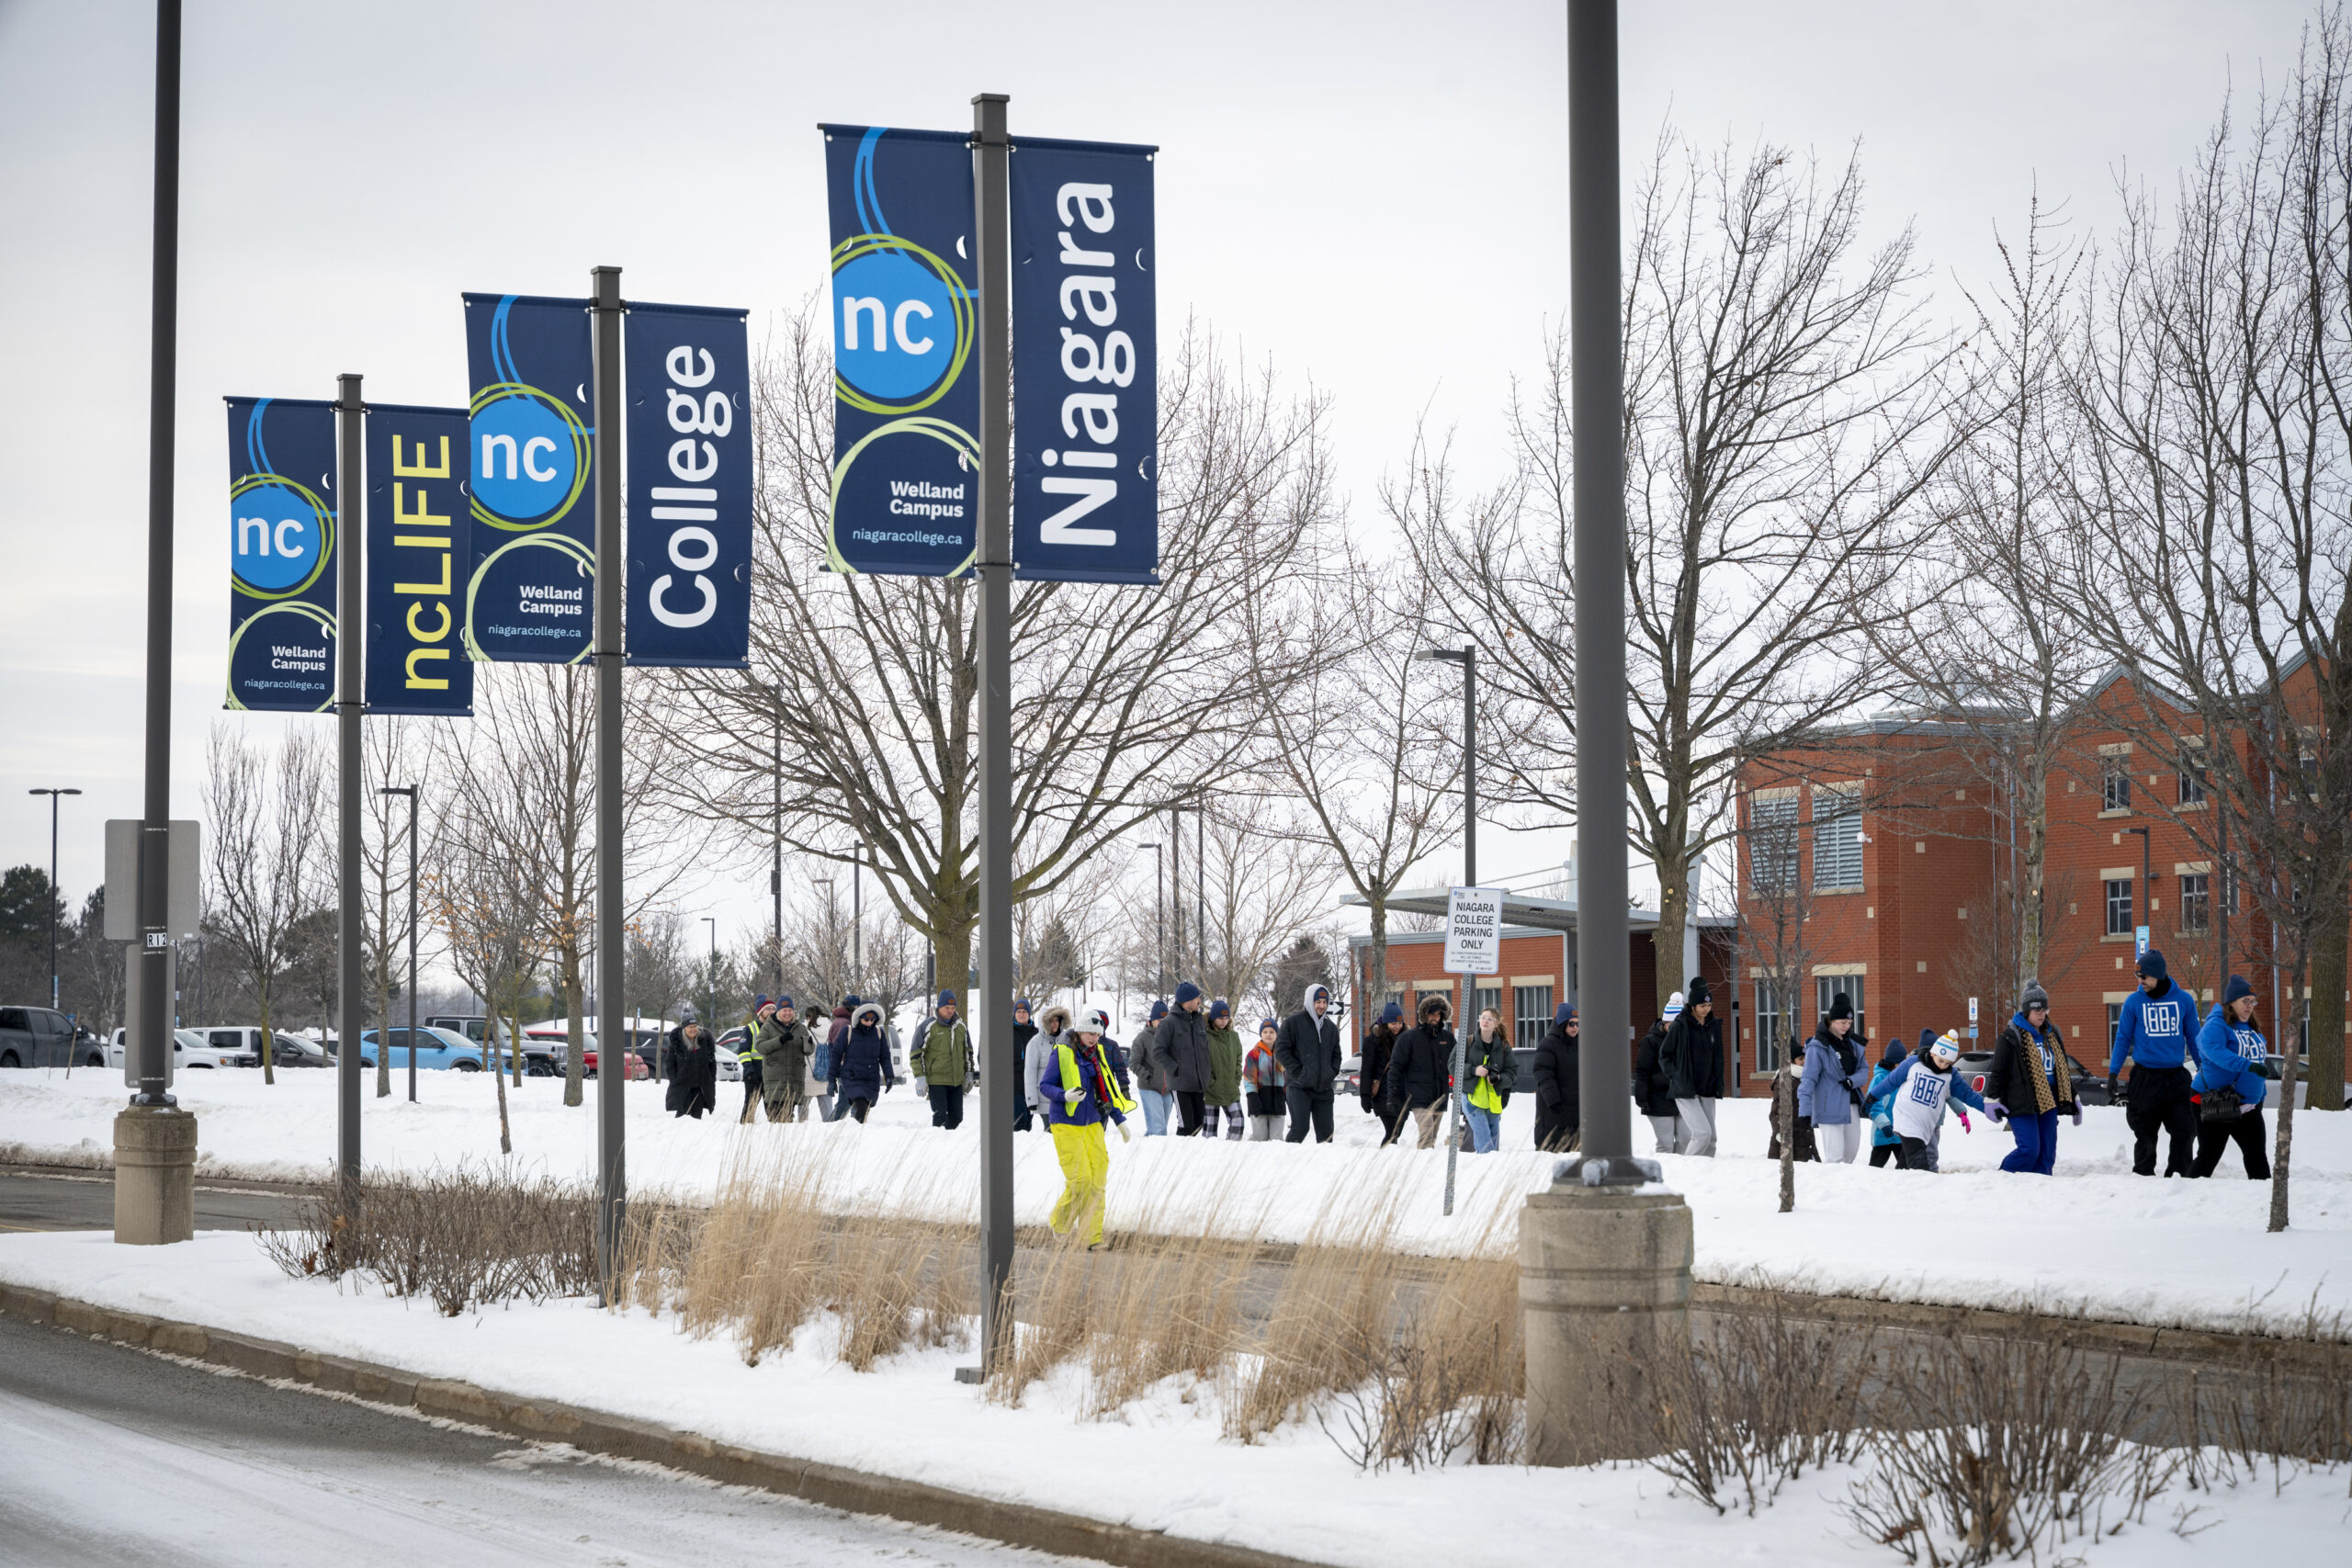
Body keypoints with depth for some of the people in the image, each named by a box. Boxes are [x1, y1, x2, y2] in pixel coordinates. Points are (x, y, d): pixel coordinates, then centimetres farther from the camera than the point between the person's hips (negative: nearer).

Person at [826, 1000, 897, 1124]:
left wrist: (889, 1076, 2)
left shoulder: (879, 1033, 6)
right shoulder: (848, 1032, -3)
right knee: (861, 1106, -24)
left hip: (872, 1081, 4)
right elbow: (836, 1055, 2)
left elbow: (885, 1057, 14)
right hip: (851, 1080, -4)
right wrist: (832, 1079, 2)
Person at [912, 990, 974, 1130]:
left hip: (957, 1081, 5)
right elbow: (916, 1054, -5)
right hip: (936, 1080, -5)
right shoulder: (929, 1027, -6)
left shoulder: (961, 1026, 11)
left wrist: (969, 1073, 18)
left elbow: (968, 1051, 23)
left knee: (956, 1116, 6)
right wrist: (920, 1077, -11)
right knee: (940, 1115, -11)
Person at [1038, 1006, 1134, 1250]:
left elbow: (1105, 1090, 22)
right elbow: (1044, 1086, -7)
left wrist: (1119, 1120, 22)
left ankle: (1093, 1237, 3)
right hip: (1066, 1126, -6)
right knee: (1080, 1179, -13)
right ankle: (1059, 1222, 11)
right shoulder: (1062, 1053, -8)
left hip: (1092, 1124, 6)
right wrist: (1065, 1096, -25)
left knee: (1098, 1180, -2)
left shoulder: (1096, 1056, 11)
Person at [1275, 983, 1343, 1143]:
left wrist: (1333, 1072, 7)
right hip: (1299, 1086, -5)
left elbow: (1336, 1053, 26)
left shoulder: (1331, 1027, 16)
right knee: (1300, 1128, -14)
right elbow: (1281, 1050, -5)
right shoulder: (1293, 1022, -2)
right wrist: (1297, 1071, -13)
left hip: (1323, 1088, 5)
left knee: (1325, 1131, 4)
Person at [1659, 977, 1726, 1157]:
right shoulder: (1679, 1027, -7)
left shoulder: (1714, 1026, 8)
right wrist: (1675, 1076, -8)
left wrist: (1719, 1086, 11)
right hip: (1685, 1091, -6)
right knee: (1702, 1133, -18)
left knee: (1711, 1138, 3)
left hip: (1707, 1091, 6)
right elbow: (1664, 1055, 1)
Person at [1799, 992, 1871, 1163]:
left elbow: (1864, 1070, 12)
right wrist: (1805, 1112, -21)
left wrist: (1852, 1081, -13)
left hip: (1851, 1106, 7)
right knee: (1834, 1155, -11)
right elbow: (1808, 1079, -14)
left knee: (1851, 1151, 11)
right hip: (1830, 1108, -7)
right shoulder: (1818, 1046, -11)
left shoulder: (1852, 1043, 10)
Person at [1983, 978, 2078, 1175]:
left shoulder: (2051, 1035, 17)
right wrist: (1992, 1100, -8)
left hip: (2048, 1103, 7)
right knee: (2029, 1150, -15)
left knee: (2047, 1153, 2)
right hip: (2022, 1105, -7)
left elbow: (2062, 1070, 26)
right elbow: (1997, 1071, -4)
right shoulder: (2011, 1036, -4)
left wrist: (2072, 1100, 27)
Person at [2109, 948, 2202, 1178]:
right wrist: (2112, 1075, 0)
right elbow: (2122, 1040, 6)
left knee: (2185, 1132, -4)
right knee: (2145, 1135, 4)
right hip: (2145, 1078, -1)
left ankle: (2177, 1175, 6)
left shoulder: (2184, 1000, 3)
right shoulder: (2134, 1002, 1)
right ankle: (2143, 1176, 13)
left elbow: (2194, 1039, 12)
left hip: (2176, 1078, 1)